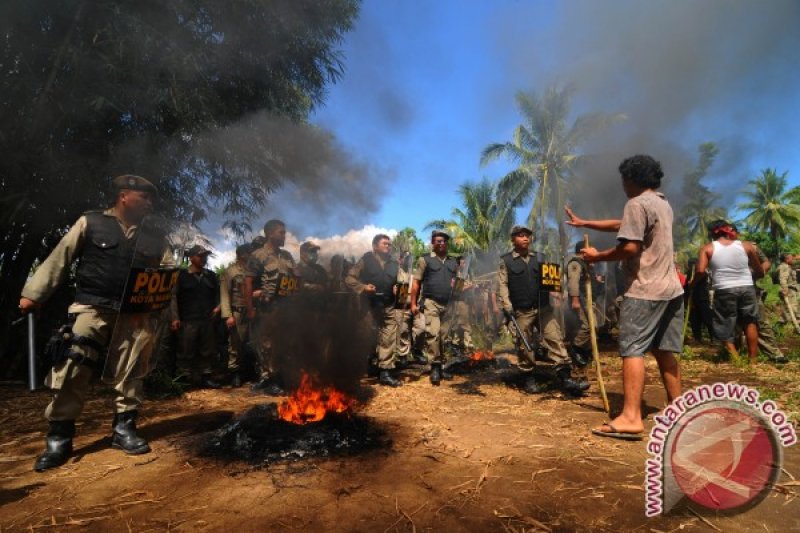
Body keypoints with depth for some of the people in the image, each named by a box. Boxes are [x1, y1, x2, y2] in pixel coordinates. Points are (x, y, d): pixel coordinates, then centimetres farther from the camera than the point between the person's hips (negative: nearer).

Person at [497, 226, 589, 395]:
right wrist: (507, 308, -14)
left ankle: (564, 378, -8)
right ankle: (530, 379, 19)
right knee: (525, 346, 5)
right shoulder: (505, 261, 1)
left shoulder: (538, 258, 14)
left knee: (556, 339, -8)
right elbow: (502, 286, -5)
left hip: (543, 308, 3)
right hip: (522, 312, -3)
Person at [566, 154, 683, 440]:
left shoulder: (637, 204, -10)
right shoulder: (663, 204, 20)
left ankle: (631, 418, -14)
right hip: (670, 289, 9)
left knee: (633, 350, -11)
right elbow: (621, 225, 28)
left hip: (645, 290, -9)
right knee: (664, 351, 14)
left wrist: (597, 256, -5)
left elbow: (629, 247, -19)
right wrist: (584, 223, 31)